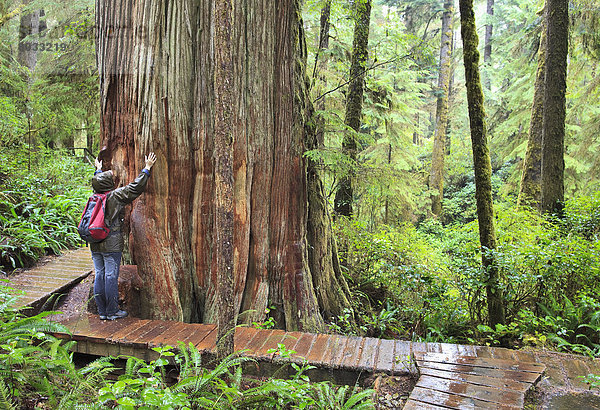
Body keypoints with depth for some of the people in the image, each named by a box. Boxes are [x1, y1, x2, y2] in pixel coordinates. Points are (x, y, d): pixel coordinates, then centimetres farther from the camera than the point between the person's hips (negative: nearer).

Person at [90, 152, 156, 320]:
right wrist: (147, 168, 1)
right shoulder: (116, 196, -10)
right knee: (111, 276, -1)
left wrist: (98, 170, 48)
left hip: (95, 245, 7)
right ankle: (112, 311, 7)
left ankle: (102, 311, 18)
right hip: (111, 245, -7)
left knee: (99, 275, 10)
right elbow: (136, 187, -8)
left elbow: (97, 184, 31)